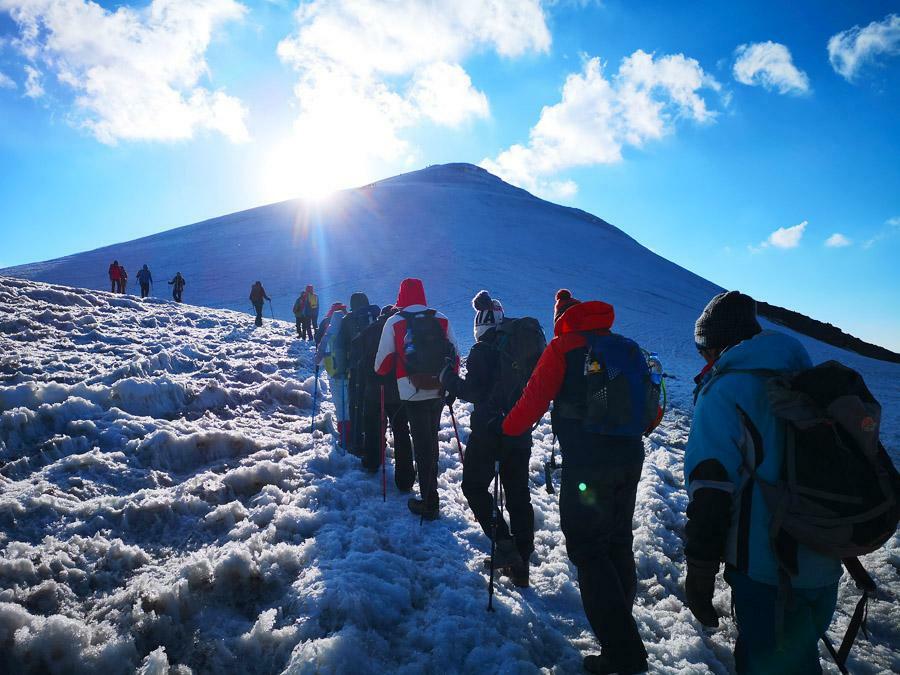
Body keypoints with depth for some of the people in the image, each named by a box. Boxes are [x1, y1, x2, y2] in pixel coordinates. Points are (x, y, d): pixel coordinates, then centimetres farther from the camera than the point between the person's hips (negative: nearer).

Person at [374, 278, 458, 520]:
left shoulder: (394, 322, -5)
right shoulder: (441, 320, 3)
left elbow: (383, 361, -2)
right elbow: (454, 355, 6)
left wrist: (380, 373, 20)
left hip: (412, 393, -3)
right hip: (438, 391, 3)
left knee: (422, 444, 3)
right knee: (431, 439, 22)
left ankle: (429, 502, 6)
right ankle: (431, 487, 38)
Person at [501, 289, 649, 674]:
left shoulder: (563, 347, -5)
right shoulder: (626, 348, 12)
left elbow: (534, 399, -8)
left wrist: (508, 430, 8)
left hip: (585, 465, -7)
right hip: (630, 460, 7)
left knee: (588, 550, 1)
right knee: (618, 544, 19)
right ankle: (620, 626, 32)